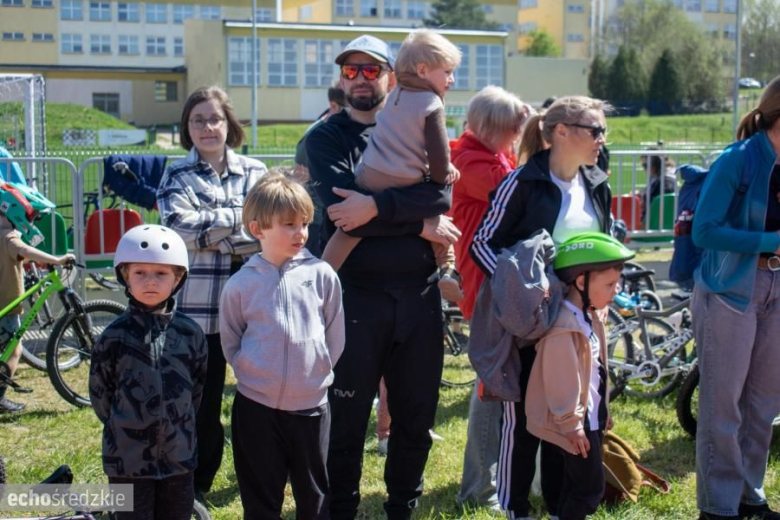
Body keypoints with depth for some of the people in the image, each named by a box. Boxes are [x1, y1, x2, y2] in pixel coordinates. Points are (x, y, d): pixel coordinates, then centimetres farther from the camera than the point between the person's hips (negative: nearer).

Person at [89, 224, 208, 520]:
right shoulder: (114, 336, -7)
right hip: (128, 458, -2)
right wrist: (127, 430, 6)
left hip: (179, 455, 2)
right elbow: (100, 394, 1)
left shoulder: (190, 333, -2)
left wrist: (178, 425, 11)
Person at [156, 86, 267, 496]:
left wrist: (208, 231, -9)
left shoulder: (256, 172, 11)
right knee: (202, 405, 4)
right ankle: (195, 492, 20)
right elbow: (180, 227, -10)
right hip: (200, 307, -1)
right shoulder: (177, 176, 7)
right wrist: (243, 219, -10)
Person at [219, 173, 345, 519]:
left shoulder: (322, 275, -3)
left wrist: (317, 372, 5)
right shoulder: (241, 284, -4)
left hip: (311, 405, 1)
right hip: (256, 408, 0)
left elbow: (336, 335, 5)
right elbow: (230, 343, 7)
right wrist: (253, 374, 2)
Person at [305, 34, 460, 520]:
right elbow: (343, 212, -14)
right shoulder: (326, 138, 3)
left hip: (419, 293, 3)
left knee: (417, 414, 12)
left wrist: (377, 206, -21)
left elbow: (441, 193, -9)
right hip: (356, 294, -3)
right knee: (347, 419, 3)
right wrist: (420, 225, -12)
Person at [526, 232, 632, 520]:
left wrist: (603, 410, 21)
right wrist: (571, 424, -19)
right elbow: (561, 383, -24)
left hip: (590, 417, 10)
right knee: (590, 486, -5)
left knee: (578, 483, 17)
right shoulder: (564, 328, -25)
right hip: (574, 421, -10)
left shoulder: (588, 317, 8)